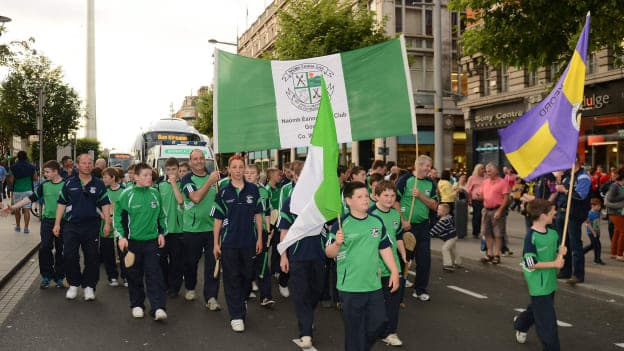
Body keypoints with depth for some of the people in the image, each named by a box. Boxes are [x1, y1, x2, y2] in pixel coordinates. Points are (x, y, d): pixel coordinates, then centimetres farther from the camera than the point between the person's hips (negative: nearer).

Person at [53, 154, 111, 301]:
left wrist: (107, 223, -5)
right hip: (72, 226, 0)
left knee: (92, 258, 2)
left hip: (92, 226, 0)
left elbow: (105, 205, 4)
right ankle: (73, 284, 16)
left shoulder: (99, 184, 5)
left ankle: (89, 286, 14)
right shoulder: (69, 183, 6)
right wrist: (57, 224, 5)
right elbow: (62, 204, 9)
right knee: (70, 256, -1)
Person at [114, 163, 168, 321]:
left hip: (152, 241, 1)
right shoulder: (127, 195, -4)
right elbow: (119, 217, 0)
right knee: (134, 275, 8)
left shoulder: (155, 193, 6)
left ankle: (158, 307, -7)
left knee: (154, 274, -5)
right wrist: (121, 236, -5)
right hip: (133, 241, -1)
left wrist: (162, 233, 11)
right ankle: (137, 305, 24)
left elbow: (162, 215, 16)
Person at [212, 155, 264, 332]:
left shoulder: (253, 189, 2)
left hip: (249, 241, 1)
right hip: (229, 242, -1)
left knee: (248, 275, 11)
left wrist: (259, 238, 2)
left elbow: (258, 215, 6)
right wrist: (216, 243, 0)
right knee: (232, 278, 2)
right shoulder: (223, 192, 0)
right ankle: (236, 315, 9)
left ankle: (242, 300, 38)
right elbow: (218, 219, 2)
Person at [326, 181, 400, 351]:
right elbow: (329, 253, -8)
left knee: (379, 323, 15)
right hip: (350, 286, -5)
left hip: (374, 285, 5)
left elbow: (385, 248, 13)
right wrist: (337, 243, -27)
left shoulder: (377, 222, 4)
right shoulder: (341, 224, -10)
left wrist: (394, 271, 10)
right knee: (355, 330, 5)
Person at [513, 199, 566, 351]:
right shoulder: (531, 237, -20)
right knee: (547, 321, -1)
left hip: (551, 282, 8)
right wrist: (554, 264, -19)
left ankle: (520, 323, 52)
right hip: (539, 285, -8)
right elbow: (531, 264, -19)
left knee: (538, 309, 25)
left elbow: (557, 254, 12)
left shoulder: (553, 233, 2)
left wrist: (561, 252, -10)